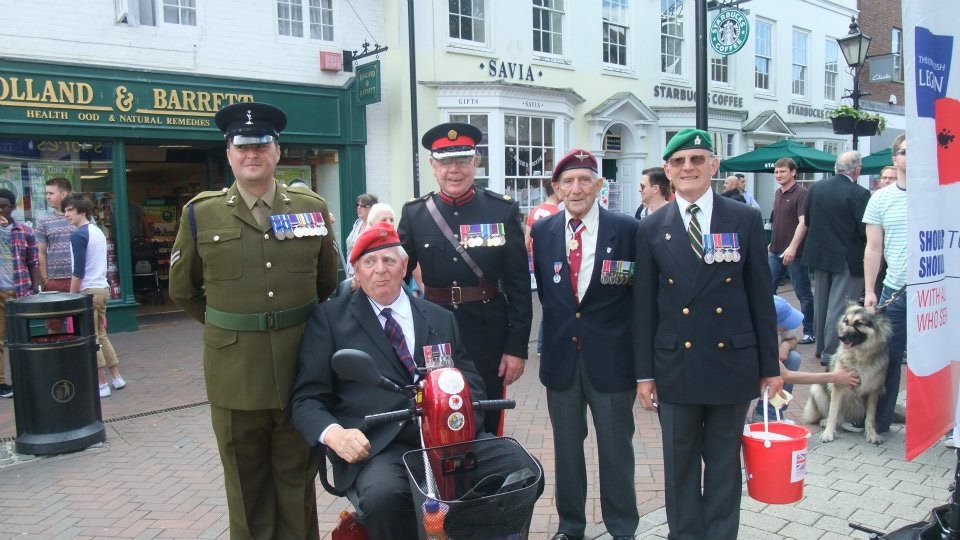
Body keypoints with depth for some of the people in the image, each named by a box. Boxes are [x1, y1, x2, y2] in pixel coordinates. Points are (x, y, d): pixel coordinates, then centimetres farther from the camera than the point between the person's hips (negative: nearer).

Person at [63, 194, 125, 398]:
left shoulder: (78, 235, -13)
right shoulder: (98, 231, 13)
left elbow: (78, 272, -17)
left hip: (88, 291, -8)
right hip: (103, 289, 8)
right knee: (101, 335, 16)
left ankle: (102, 385, 2)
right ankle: (116, 377, 20)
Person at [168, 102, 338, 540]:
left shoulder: (312, 207, 4)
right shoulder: (201, 214, 2)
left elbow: (327, 283, 14)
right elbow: (183, 290, 13)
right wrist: (228, 326, 12)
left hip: (300, 365, 1)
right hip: (234, 371, 0)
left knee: (297, 479, 14)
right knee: (246, 485, 13)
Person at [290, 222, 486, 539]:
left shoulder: (441, 319, 19)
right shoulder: (330, 318, 9)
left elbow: (470, 382, 16)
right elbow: (307, 397, 4)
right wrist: (333, 433, -17)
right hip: (376, 447, -3)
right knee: (382, 494, -35)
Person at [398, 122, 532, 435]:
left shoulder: (503, 210, -3)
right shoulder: (414, 214, 2)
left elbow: (519, 285, -3)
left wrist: (517, 347, -6)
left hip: (488, 333, -1)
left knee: (486, 425, 12)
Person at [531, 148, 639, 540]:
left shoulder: (627, 229, -7)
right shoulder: (542, 231, 2)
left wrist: (641, 352, -3)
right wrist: (559, 317, 7)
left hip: (610, 356, -2)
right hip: (561, 356, 3)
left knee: (616, 447, 11)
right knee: (566, 446, 16)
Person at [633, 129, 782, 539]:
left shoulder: (746, 220, 0)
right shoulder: (651, 229, 1)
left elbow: (761, 297, 2)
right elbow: (643, 305, 2)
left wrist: (770, 365, 2)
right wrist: (644, 372, 0)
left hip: (732, 363, 0)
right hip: (676, 366, 0)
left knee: (724, 464, 12)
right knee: (680, 466, 12)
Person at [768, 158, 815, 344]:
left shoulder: (801, 193, -11)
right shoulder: (778, 194, 13)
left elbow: (803, 222, -20)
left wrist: (793, 247, -29)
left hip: (794, 253, -7)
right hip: (775, 251, 8)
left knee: (803, 294, 2)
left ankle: (810, 331, 12)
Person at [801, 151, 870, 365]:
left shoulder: (816, 187, 0)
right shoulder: (859, 194, -18)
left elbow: (807, 220, 9)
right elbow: (866, 230, -18)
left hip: (819, 253, 6)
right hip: (847, 258, -6)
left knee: (821, 302, 16)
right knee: (839, 306, 0)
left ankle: (821, 347, 28)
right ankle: (831, 353, 5)